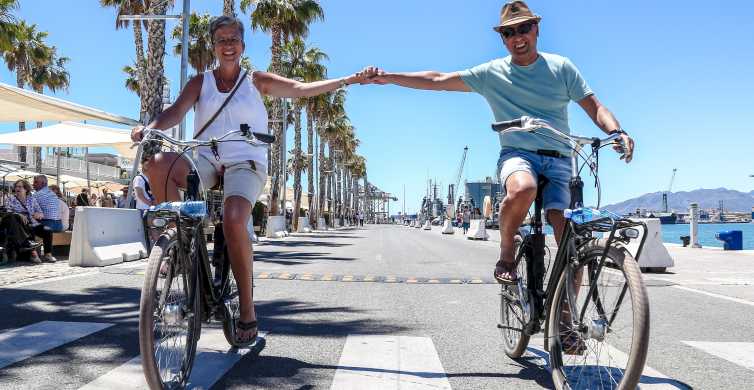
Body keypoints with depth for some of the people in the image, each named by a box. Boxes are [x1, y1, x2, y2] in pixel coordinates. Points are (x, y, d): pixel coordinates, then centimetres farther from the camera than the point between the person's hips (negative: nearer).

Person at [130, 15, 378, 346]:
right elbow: (176, 112, 1)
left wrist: (348, 80, -10)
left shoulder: (257, 81, 11)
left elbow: (302, 88, 1)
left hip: (245, 163, -2)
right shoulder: (200, 82, 15)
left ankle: (247, 310, -20)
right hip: (206, 159, 3)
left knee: (233, 220, -32)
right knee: (157, 164, -30)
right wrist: (150, 129, -22)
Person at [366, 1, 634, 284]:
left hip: (558, 160, 2)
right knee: (522, 189, -39)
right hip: (517, 154, -1)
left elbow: (595, 108, 7)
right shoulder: (492, 73, 9)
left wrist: (617, 131, -15)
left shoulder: (561, 67, 10)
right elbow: (438, 80, 9)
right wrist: (387, 77, 3)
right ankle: (506, 256, -13)